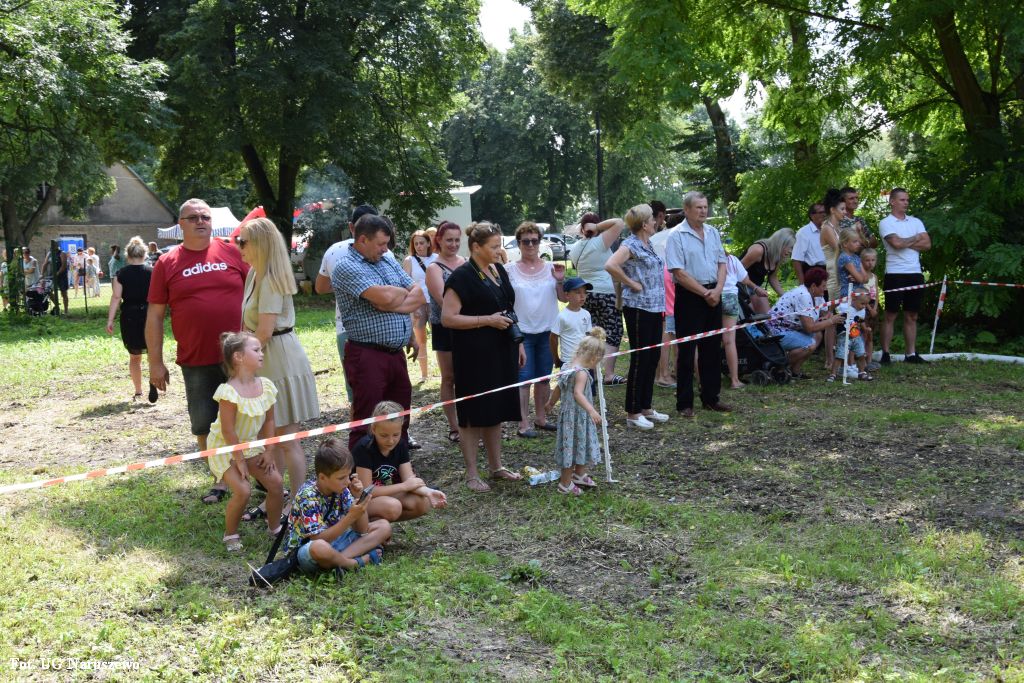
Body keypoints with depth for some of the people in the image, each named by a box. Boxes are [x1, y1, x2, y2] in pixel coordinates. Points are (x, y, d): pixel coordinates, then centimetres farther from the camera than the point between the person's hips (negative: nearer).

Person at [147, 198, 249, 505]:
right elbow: (155, 314, 3)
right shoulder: (167, 263, 2)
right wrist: (155, 362, 0)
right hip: (197, 362, 1)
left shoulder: (232, 253, 1)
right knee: (204, 425, 7)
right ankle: (220, 479, 24)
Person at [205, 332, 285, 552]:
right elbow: (228, 430, -23)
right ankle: (230, 535, 7)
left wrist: (267, 451, -1)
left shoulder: (266, 386, -8)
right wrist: (239, 460, -17)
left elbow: (269, 421, 2)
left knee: (275, 481, -3)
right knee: (242, 491, -18)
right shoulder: (229, 392, -28)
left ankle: (275, 528, 20)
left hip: (250, 444, 6)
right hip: (224, 448, -6)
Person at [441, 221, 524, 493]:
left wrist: (519, 342, 16)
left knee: (496, 410, 14)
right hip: (474, 356, -7)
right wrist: (488, 320, -19)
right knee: (474, 414, 0)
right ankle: (471, 474, 9)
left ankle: (496, 466, 25)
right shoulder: (461, 277, -13)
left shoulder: (498, 271, 11)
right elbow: (448, 318, -17)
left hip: (501, 352, 8)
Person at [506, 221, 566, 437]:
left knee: (544, 377, 11)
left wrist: (560, 281, -11)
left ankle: (541, 418, 24)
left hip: (547, 330, 3)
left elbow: (563, 298, 4)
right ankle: (523, 423, 4)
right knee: (523, 378, -3)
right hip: (521, 332, -3)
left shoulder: (551, 268, 5)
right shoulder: (510, 270, -1)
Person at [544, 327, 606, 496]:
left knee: (581, 446, 23)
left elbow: (558, 388, 17)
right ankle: (565, 484, 10)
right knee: (573, 446, 1)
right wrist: (592, 410, -46)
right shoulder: (582, 373, -22)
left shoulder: (569, 368, 6)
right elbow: (578, 393, -36)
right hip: (577, 417, -10)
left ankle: (579, 475, 40)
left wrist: (550, 403, 33)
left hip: (568, 413, 10)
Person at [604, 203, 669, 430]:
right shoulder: (630, 245, -13)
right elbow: (610, 265, -30)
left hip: (655, 309, 9)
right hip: (638, 308, -9)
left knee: (652, 358, 13)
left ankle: (646, 407, 23)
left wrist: (662, 309, 18)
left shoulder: (648, 245, 14)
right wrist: (632, 284, -19)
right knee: (640, 360, -3)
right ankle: (633, 413, 5)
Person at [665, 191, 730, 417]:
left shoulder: (713, 233, 11)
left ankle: (711, 398, 22)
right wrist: (704, 293, -15)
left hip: (713, 296, 6)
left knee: (712, 349, 11)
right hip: (689, 297, -6)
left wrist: (717, 290, -6)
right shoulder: (677, 236, -9)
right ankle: (684, 403, 5)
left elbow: (722, 263, 11)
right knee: (687, 351, -2)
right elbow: (679, 273, -15)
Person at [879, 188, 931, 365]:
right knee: (891, 315, -1)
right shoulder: (886, 223, -1)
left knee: (912, 316, 8)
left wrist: (905, 243, -7)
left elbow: (927, 244, 2)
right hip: (895, 274, -5)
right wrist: (916, 239, 0)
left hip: (915, 273, 5)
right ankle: (885, 354, 2)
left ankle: (910, 354, 13)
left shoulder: (916, 222, 14)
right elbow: (897, 243, -17)